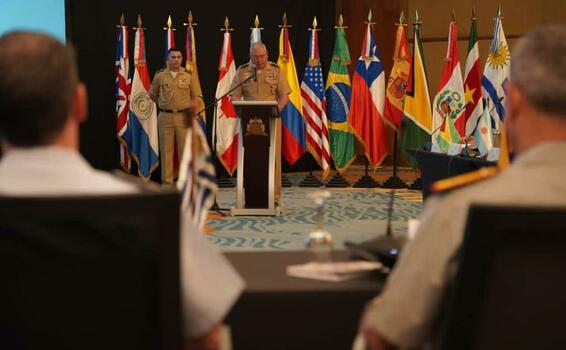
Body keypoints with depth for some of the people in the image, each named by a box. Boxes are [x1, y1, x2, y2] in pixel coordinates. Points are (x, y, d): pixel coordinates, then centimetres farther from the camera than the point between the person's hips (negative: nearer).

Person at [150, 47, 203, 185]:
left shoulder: (189, 75, 3)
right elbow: (153, 95, 16)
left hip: (183, 117, -1)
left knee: (185, 150, 1)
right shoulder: (160, 75, 4)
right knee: (166, 150, 3)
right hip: (165, 117, 1)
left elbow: (196, 96, 6)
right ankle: (167, 181, 9)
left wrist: (191, 111, -5)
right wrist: (165, 105, 12)